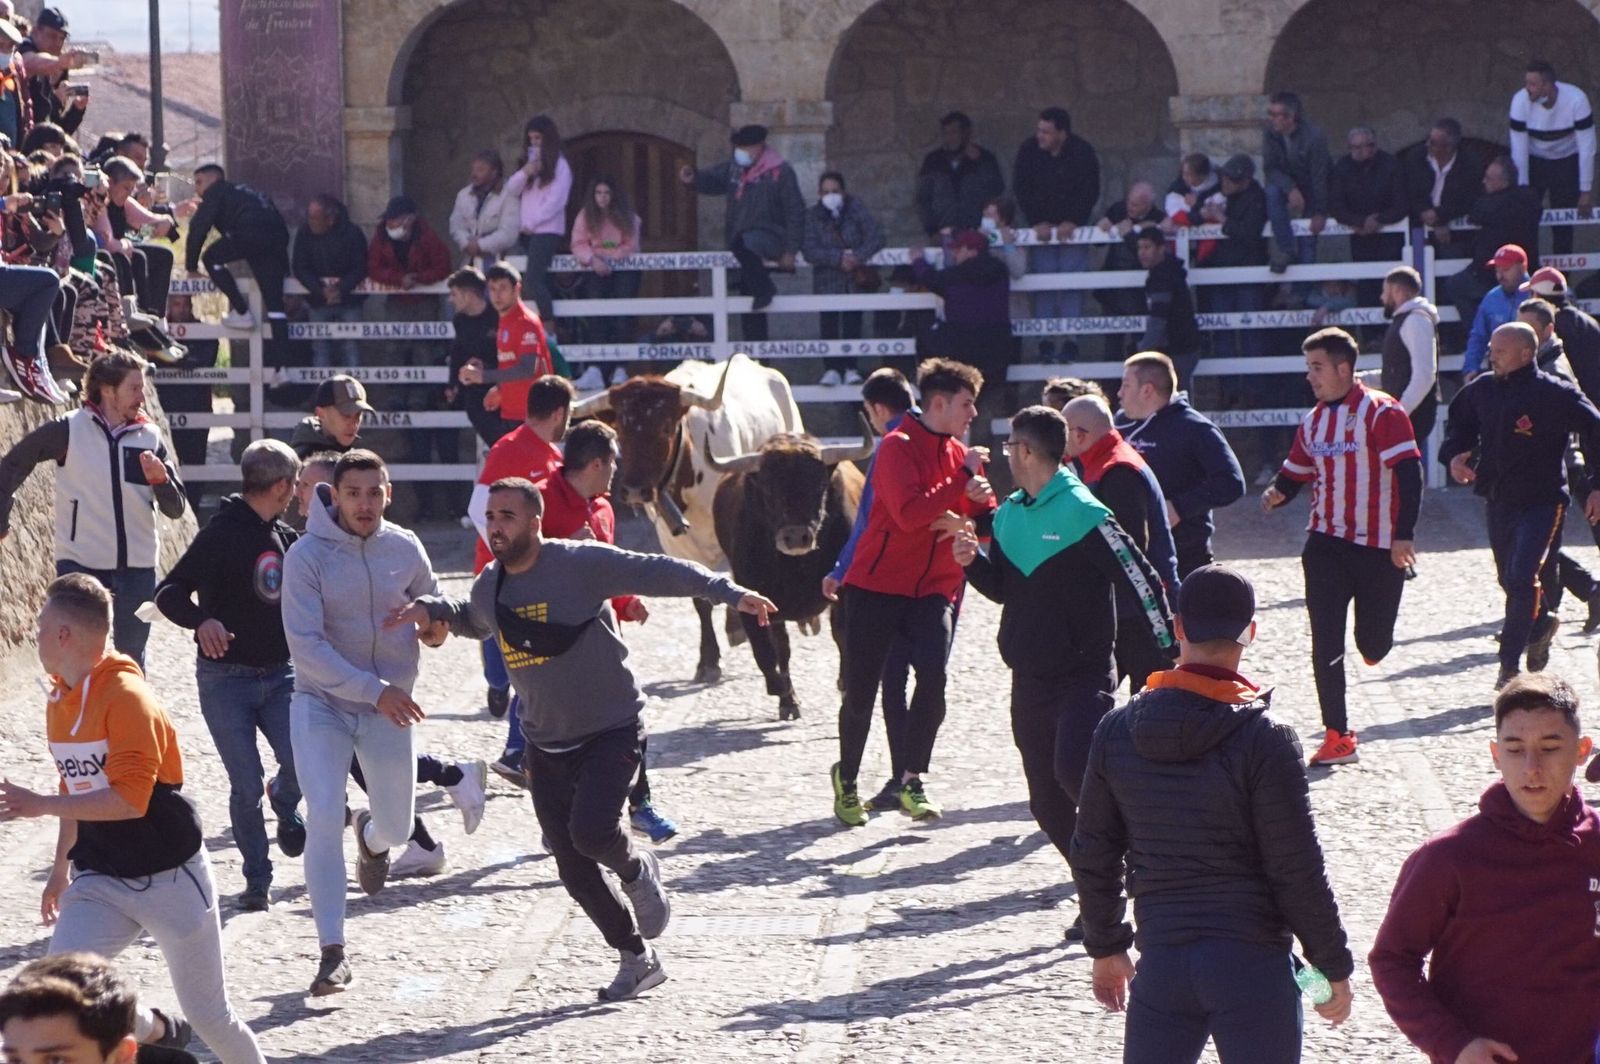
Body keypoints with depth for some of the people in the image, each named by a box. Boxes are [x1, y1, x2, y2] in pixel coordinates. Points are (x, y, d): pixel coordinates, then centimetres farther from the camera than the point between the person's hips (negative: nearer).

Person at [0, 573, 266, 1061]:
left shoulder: (126, 697, -20)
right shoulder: (59, 700, 6)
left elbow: (128, 798, -29)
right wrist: (61, 867, 23)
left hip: (170, 879, -7)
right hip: (101, 882, 7)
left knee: (208, 1014, 4)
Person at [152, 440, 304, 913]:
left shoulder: (284, 537, 9)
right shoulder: (222, 534, -13)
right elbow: (169, 591, -19)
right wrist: (201, 620, -38)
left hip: (279, 674, 5)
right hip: (226, 680, -5)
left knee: (302, 761, -13)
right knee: (246, 786, -5)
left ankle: (284, 803, 22)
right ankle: (257, 881, 11)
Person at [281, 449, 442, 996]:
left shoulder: (405, 549, -3)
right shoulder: (306, 556, -15)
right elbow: (306, 647, -19)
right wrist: (374, 690, -26)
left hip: (390, 706, 3)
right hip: (322, 703, -3)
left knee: (396, 827, 13)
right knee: (323, 819, -18)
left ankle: (370, 836, 53)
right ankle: (333, 953, -12)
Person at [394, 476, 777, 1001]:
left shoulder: (583, 564, -15)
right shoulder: (489, 587, 5)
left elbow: (660, 571, -17)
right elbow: (474, 622, 28)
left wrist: (729, 593, -26)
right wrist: (432, 608, 9)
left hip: (612, 731, -6)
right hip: (547, 745, 6)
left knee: (590, 831, -27)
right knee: (574, 870, 3)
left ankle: (637, 870, 9)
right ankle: (637, 959, 21)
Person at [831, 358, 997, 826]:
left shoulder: (959, 453, 9)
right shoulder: (898, 448, -11)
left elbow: (987, 518, 9)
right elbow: (909, 513, -25)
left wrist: (969, 518, -13)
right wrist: (963, 478, -21)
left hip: (932, 590, 4)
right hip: (876, 586, -4)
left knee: (933, 677, -19)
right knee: (860, 690, 3)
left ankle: (912, 779, -9)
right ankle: (846, 777, 26)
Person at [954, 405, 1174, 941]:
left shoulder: (1083, 513, -14)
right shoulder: (1010, 513, 9)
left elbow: (1139, 579, -15)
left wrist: (1168, 653, -17)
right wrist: (973, 561, -2)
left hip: (1083, 676, -7)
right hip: (1029, 679, 8)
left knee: (1073, 770, -28)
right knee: (1048, 804, 7)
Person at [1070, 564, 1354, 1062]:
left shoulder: (1117, 731, 2)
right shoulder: (1264, 739, -11)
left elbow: (1092, 855, 9)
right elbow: (1298, 871, -9)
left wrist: (1106, 947, 22)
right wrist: (1333, 965, 1)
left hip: (1162, 962, 3)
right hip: (1252, 962, -3)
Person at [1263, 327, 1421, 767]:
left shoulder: (1382, 413, -11)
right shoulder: (1313, 421, 10)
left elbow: (1409, 473, -14)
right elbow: (1296, 472, 18)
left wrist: (1404, 535, -21)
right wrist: (1277, 493, -5)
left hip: (1379, 548, -5)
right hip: (1326, 544, 5)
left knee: (1374, 646, 5)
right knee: (1325, 644, -4)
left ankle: (1374, 636, 44)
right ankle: (1337, 737, 1)